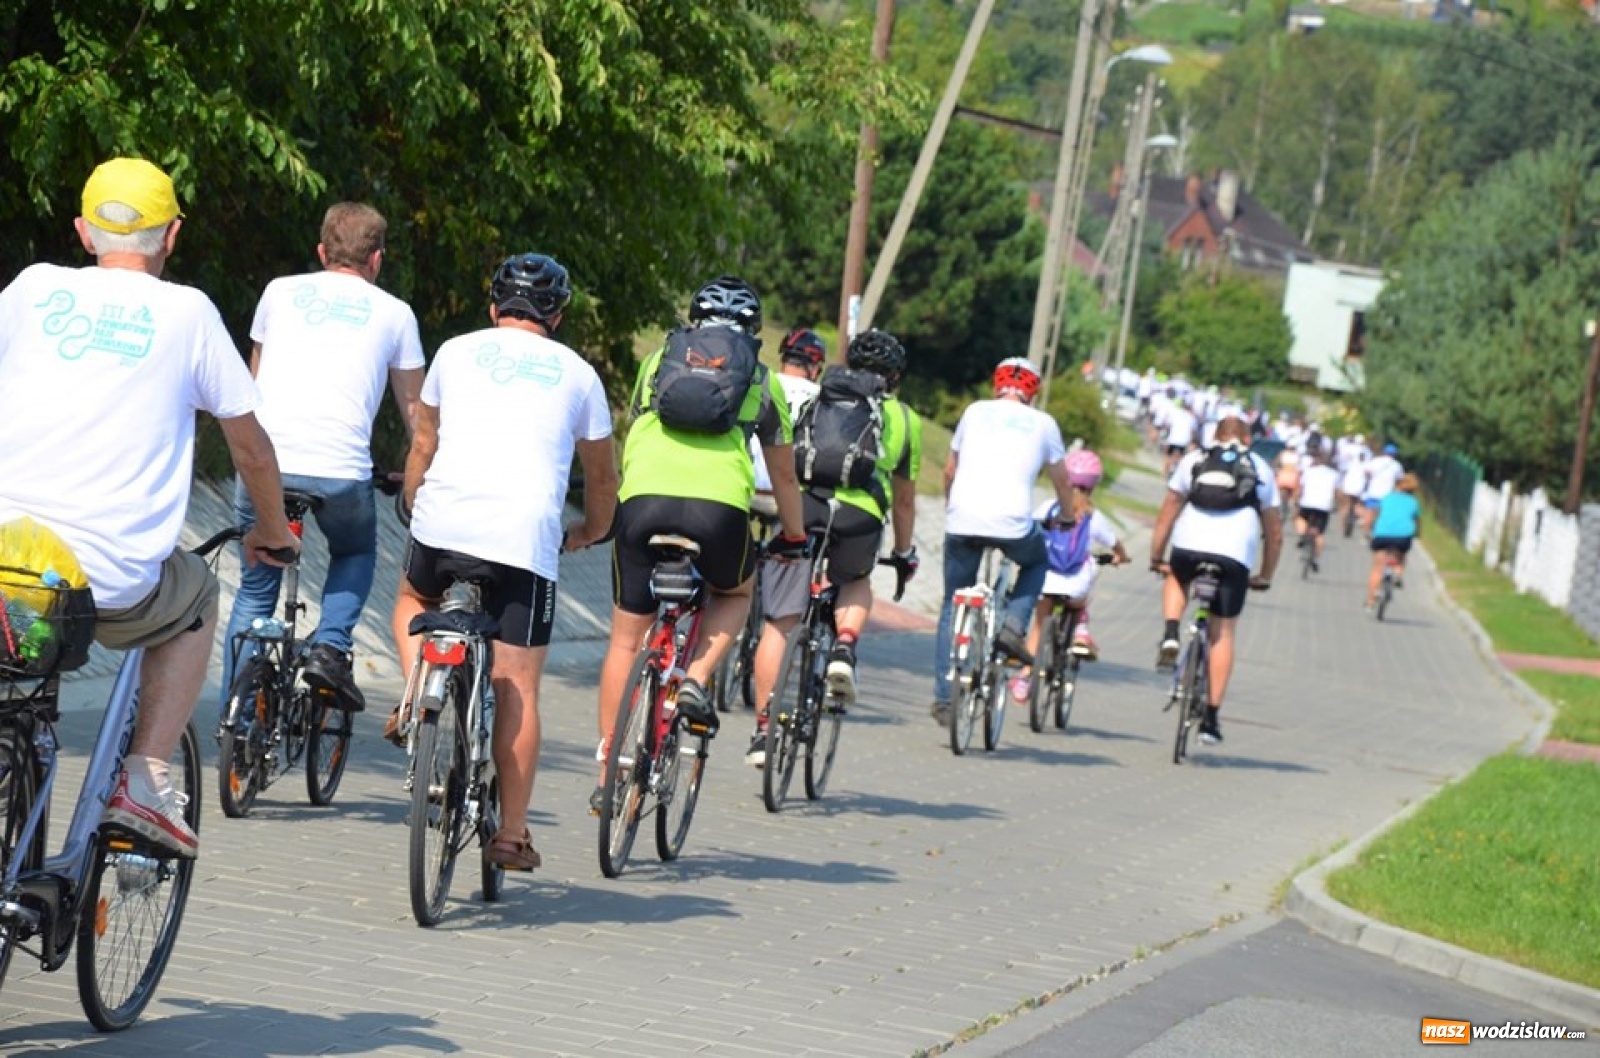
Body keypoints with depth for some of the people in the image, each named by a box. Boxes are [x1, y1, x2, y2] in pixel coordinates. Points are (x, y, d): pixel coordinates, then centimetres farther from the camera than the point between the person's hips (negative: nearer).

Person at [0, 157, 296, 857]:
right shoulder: (187, 312, 9)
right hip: (114, 582, -1)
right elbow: (250, 445, 18)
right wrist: (273, 531, 37)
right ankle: (146, 779, 16)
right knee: (196, 597, 31)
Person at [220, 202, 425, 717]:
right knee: (357, 553, 29)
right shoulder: (393, 312, 15)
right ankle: (330, 647, 6)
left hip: (263, 461, 1)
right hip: (341, 470, -1)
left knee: (255, 588, 17)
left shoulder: (280, 292, 20)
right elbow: (414, 408, 23)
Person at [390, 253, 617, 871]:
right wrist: (591, 533, 42)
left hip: (444, 521, 1)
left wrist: (415, 506, 43)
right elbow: (602, 476, 24)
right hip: (526, 540, -1)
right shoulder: (576, 373, 14)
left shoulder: (457, 352, 15)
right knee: (518, 689, 4)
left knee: (414, 599, 33)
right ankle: (512, 833, 4)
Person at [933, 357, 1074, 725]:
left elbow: (949, 471, 26)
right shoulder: (1042, 423, 13)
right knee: (1037, 561, 32)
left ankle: (944, 698, 10)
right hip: (1012, 522, -1)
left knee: (953, 606, 16)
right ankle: (1014, 626, 9)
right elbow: (1062, 480, 25)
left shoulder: (975, 411, 17)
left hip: (962, 520, 1)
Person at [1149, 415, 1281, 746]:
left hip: (1188, 547, 0)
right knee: (1222, 633, 11)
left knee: (1176, 579, 35)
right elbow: (1275, 533, 21)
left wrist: (1156, 557, 23)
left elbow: (1166, 515, 16)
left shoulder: (1193, 461, 20)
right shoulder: (1261, 470, 21)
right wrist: (1265, 576, 31)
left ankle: (1170, 637, 10)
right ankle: (1211, 718, 8)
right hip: (1235, 556, 0)